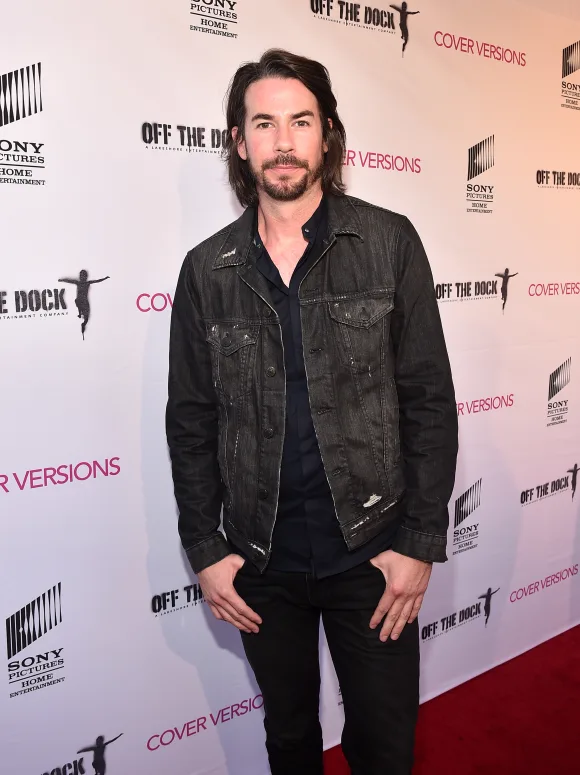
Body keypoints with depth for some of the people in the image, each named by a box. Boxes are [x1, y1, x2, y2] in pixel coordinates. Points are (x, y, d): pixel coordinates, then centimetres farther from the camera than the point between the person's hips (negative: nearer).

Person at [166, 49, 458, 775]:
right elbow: (191, 421, 2)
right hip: (260, 558, 2)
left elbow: (428, 399, -6)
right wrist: (205, 549, -1)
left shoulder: (389, 243, -5)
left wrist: (421, 540, -8)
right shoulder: (207, 270, 0)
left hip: (371, 546, -1)